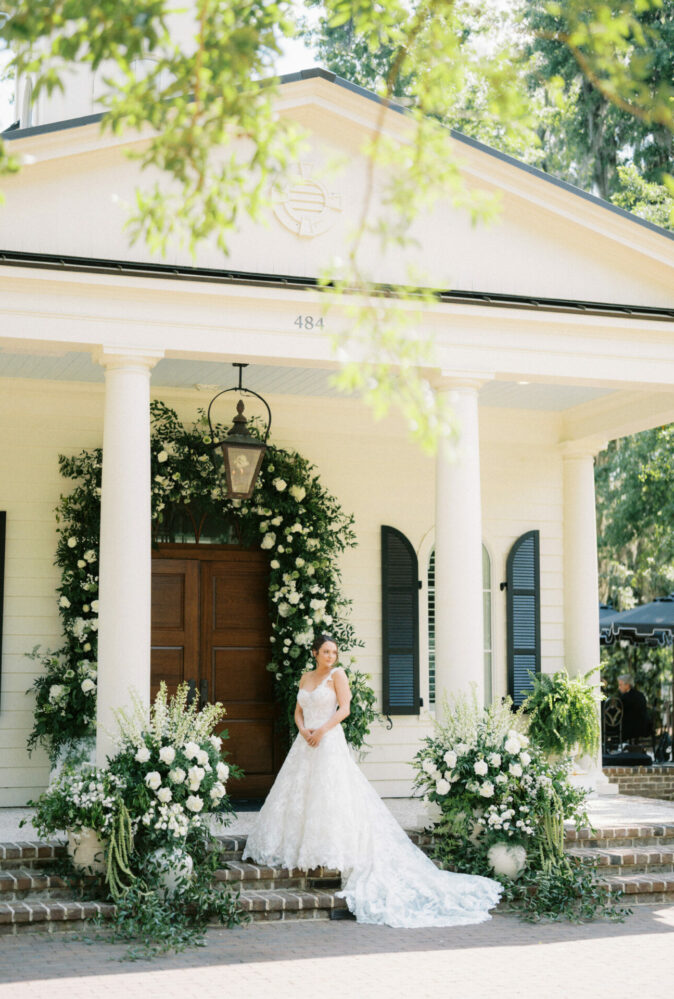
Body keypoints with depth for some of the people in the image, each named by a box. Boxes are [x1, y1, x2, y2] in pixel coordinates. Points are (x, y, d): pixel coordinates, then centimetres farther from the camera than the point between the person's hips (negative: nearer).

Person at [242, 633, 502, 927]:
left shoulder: (337, 675, -1)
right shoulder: (306, 677, 15)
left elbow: (344, 709, -8)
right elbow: (298, 710, 16)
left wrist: (322, 730, -14)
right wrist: (303, 729, -4)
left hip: (330, 742, -6)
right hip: (305, 744, 6)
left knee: (330, 792, -12)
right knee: (298, 793, 5)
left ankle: (332, 854, -11)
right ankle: (295, 849, 11)